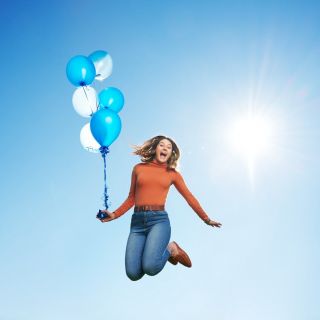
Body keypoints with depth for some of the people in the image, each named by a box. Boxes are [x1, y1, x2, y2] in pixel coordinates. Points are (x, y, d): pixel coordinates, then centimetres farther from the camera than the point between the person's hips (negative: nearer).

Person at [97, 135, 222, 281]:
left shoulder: (173, 174, 11)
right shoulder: (139, 168, 13)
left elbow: (189, 197, 17)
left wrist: (206, 219, 18)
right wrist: (114, 215, 7)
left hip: (159, 219, -2)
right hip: (137, 221, 2)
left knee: (150, 267, -26)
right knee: (133, 273, -11)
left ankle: (171, 249, 8)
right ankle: (153, 250, 21)